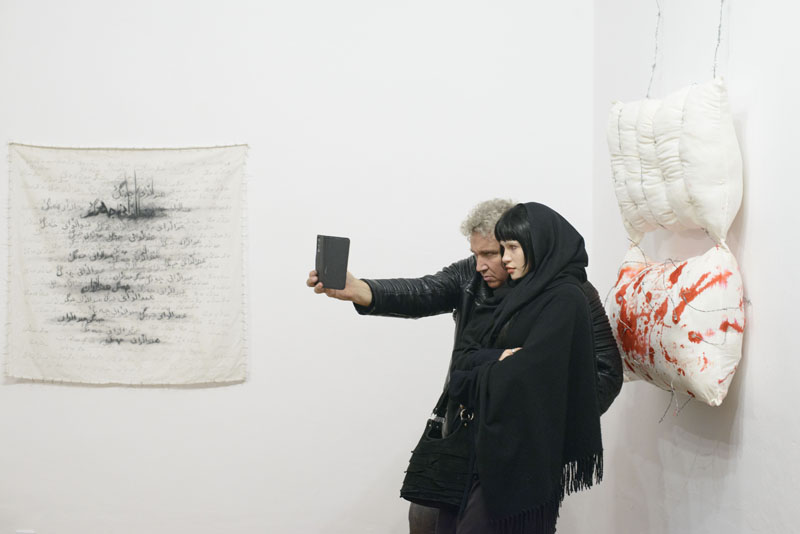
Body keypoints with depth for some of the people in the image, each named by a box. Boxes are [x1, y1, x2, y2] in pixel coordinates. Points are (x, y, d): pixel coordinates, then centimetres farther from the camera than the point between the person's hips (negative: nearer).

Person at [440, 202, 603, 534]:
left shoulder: (565, 299, -10)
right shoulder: (518, 293, 14)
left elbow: (527, 372, -20)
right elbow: (463, 351, 7)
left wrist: (476, 381, -5)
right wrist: (497, 360, -13)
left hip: (522, 448, -7)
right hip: (488, 435, 7)